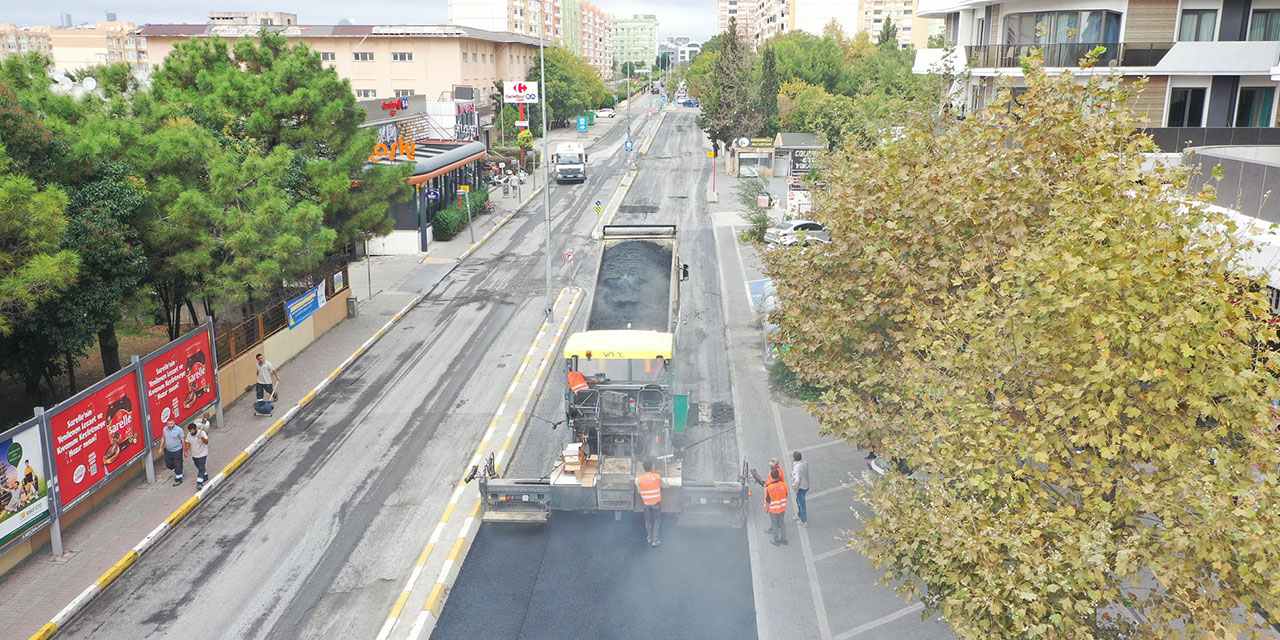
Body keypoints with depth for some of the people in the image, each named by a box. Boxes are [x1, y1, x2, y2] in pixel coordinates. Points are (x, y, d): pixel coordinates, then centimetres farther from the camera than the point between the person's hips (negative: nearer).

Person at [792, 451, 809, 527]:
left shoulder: (796, 467, -30)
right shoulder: (805, 463, -5)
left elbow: (797, 480, -36)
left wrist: (794, 487, -19)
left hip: (801, 488, -9)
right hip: (806, 486, 9)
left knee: (801, 504, 10)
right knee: (798, 501, 29)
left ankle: (804, 522, 26)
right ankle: (799, 516, 47)